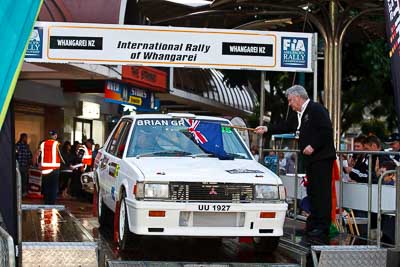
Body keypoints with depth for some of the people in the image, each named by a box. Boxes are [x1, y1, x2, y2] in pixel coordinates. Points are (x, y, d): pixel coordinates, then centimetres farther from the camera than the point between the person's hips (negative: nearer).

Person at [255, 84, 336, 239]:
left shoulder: (316, 109, -11)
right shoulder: (297, 114, 17)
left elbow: (326, 130, -18)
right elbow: (285, 126, 23)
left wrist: (313, 146, -20)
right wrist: (267, 129, 16)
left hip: (322, 157, -10)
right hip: (310, 159, 10)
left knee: (322, 192, -9)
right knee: (312, 191, 11)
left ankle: (323, 227, -9)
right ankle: (312, 225, 16)